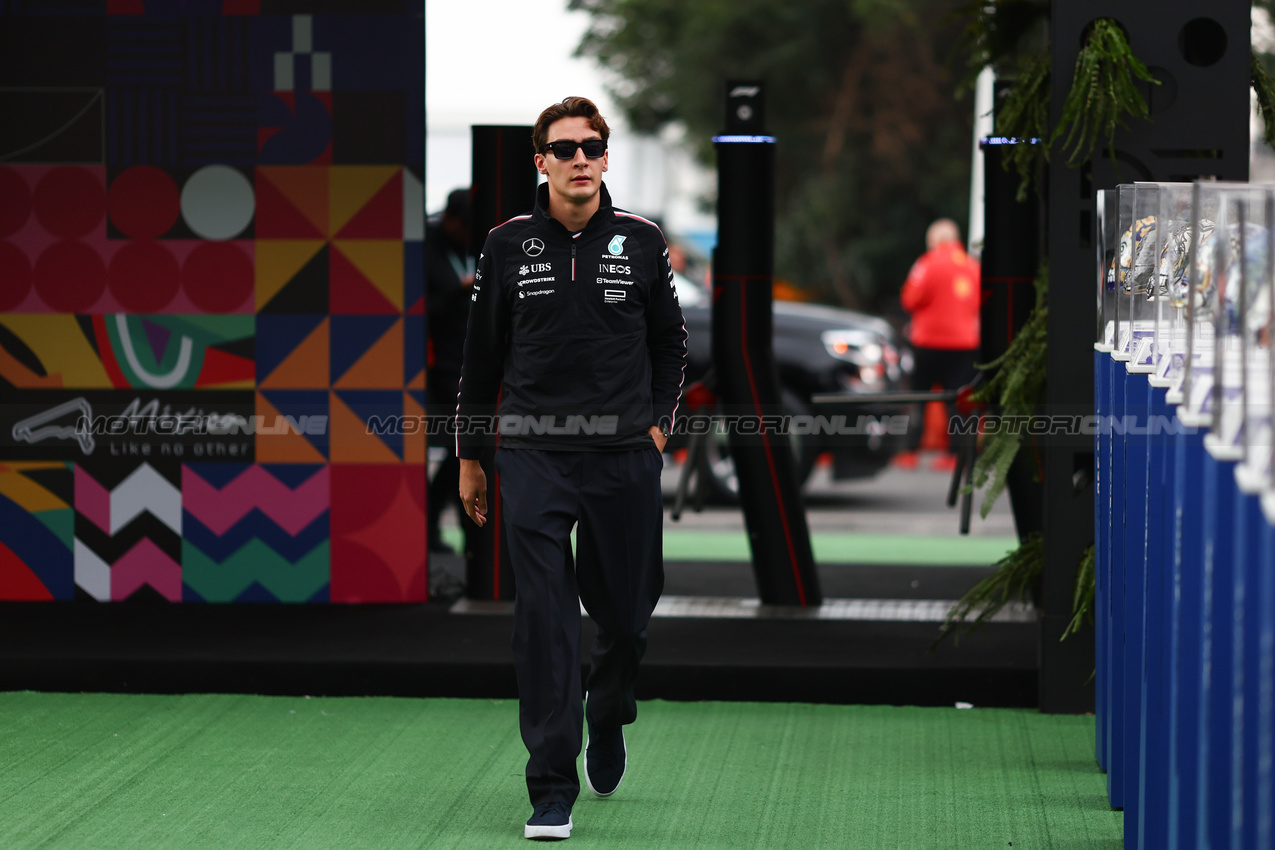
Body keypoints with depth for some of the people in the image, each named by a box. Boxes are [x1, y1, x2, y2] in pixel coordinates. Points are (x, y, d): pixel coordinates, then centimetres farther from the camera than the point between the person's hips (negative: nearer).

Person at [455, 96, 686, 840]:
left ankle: (608, 717, 42)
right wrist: (470, 456, 12)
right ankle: (553, 791, -4)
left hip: (625, 458, 1)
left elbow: (670, 340, 14)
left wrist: (658, 423, 3)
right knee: (544, 619, -7)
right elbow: (483, 353, 10)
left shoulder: (641, 241, 3)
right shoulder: (510, 246, 3)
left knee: (624, 610, 9)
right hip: (535, 456, -1)